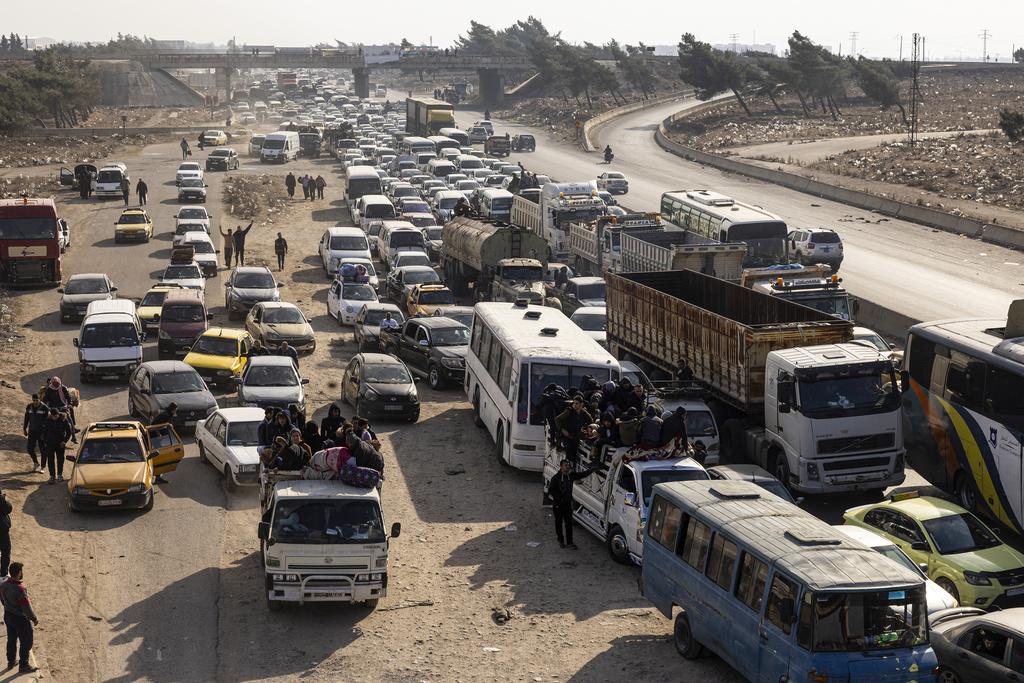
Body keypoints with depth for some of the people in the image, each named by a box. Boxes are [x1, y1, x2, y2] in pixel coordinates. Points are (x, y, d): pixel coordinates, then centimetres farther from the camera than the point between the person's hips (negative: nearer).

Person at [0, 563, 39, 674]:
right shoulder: (20, 589, -34)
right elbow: (26, 607, -26)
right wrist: (34, 619, -11)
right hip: (21, 619, -7)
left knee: (11, 639, 25)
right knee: (26, 643, 12)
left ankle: (11, 661, 41)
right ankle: (23, 666, 24)